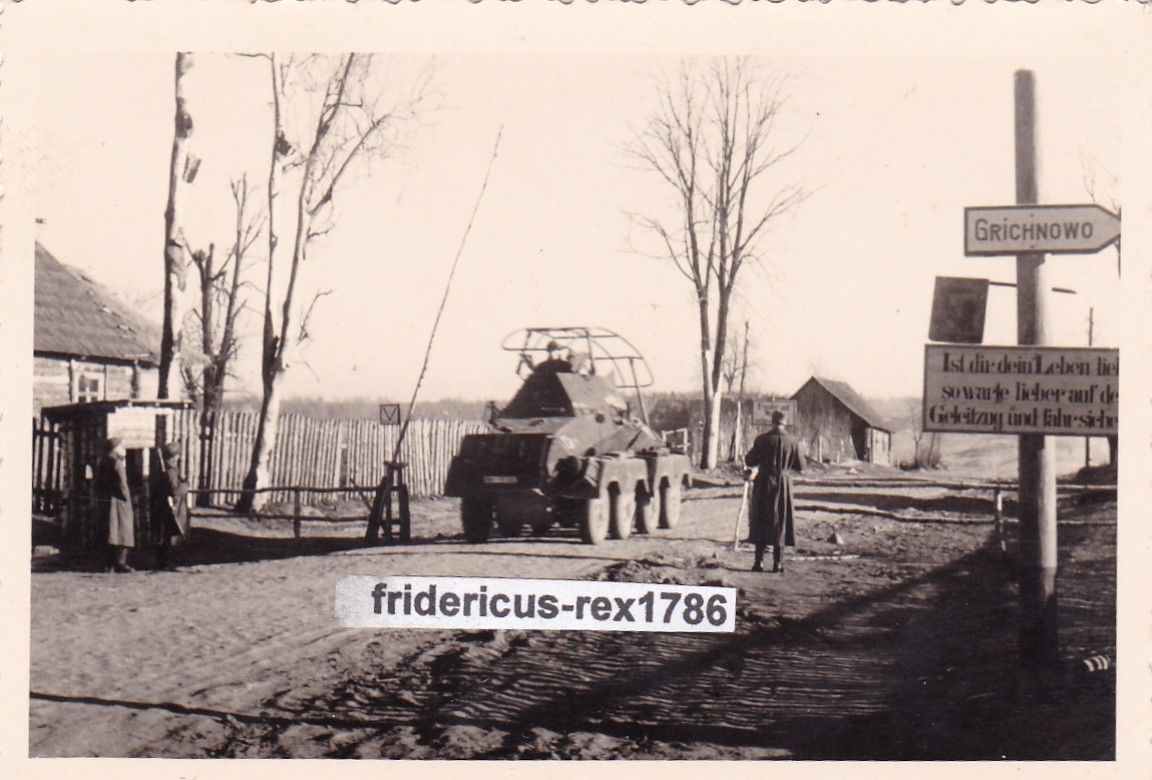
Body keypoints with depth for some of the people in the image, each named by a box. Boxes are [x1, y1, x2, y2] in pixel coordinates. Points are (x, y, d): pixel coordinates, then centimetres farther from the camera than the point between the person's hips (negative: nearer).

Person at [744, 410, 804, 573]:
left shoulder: (762, 439, -8)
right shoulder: (793, 441, -5)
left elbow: (749, 461, -3)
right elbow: (800, 466, 1)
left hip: (764, 483, -1)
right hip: (784, 484, 1)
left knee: (760, 522, 8)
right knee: (780, 524, 8)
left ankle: (759, 561, 7)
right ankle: (778, 563, 6)